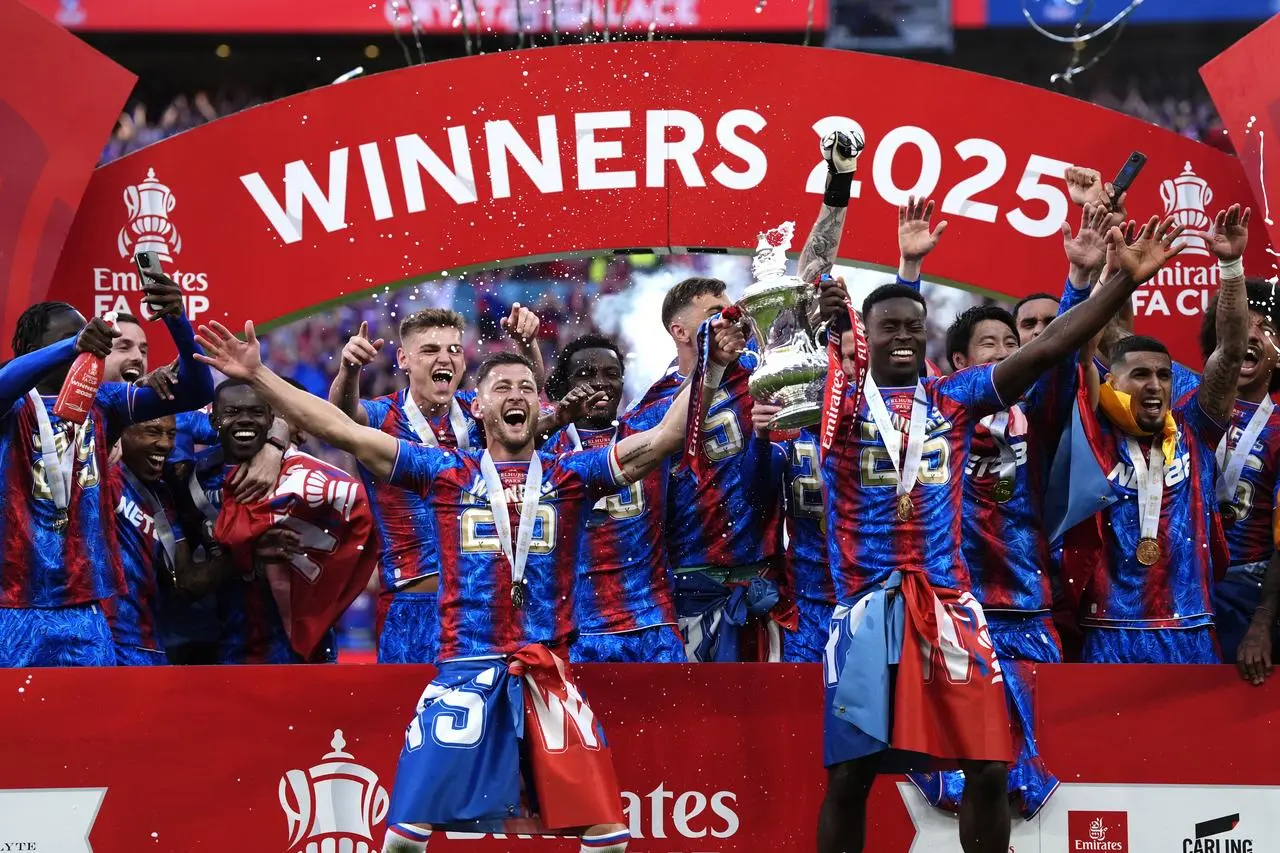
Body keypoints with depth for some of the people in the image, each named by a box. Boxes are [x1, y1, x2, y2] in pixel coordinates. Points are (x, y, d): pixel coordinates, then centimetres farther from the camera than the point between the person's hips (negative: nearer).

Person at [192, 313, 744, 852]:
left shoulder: (571, 476, 9)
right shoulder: (445, 472, 8)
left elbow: (665, 439, 0)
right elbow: (342, 432, 4)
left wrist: (709, 373, -13)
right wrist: (257, 375, -2)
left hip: (548, 677, 1)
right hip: (464, 671, -1)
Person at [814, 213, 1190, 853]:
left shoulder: (955, 397, 10)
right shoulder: (839, 401, 7)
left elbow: (1045, 350, 2)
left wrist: (1123, 281, -8)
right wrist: (823, 327, -36)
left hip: (947, 602, 2)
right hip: (867, 605, -2)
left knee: (988, 766, 0)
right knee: (849, 774, -1)